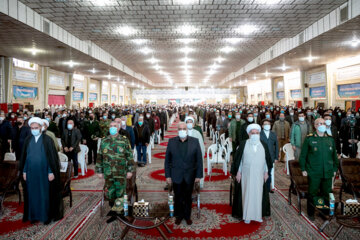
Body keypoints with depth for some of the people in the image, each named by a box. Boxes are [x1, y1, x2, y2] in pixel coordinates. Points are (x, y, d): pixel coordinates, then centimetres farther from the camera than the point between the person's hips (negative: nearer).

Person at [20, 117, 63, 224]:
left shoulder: (47, 140, -7)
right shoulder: (28, 140, 5)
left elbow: (52, 156, -8)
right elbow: (24, 156, 10)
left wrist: (51, 172, -12)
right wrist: (23, 171, 7)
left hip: (44, 172, -3)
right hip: (31, 173, 4)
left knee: (45, 194, 5)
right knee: (32, 194, 11)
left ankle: (47, 216, 18)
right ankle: (33, 215, 26)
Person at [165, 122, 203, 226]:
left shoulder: (195, 141, -5)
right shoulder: (172, 142, -4)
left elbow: (199, 159, -2)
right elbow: (167, 160, 0)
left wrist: (199, 175, -4)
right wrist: (168, 175, -2)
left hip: (189, 176, 0)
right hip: (176, 176, 0)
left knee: (187, 197, 15)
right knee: (178, 197, 13)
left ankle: (187, 216, 34)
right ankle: (179, 215, 34)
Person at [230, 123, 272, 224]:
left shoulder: (263, 145, 3)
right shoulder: (243, 144, -4)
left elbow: (267, 160, 10)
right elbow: (238, 159, -2)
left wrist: (266, 172, 6)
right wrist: (238, 172, -5)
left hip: (259, 175, 2)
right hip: (246, 175, -2)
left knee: (258, 194, 8)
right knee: (247, 193, 4)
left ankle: (258, 214, 22)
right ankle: (247, 215, 15)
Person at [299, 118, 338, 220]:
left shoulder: (330, 139, 7)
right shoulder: (309, 139, -5)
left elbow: (334, 155, 15)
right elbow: (303, 155, -2)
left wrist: (335, 168, 12)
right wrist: (303, 169, -5)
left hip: (328, 173, 3)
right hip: (314, 173, -3)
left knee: (326, 194, 13)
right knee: (312, 194, 7)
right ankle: (311, 213, 23)